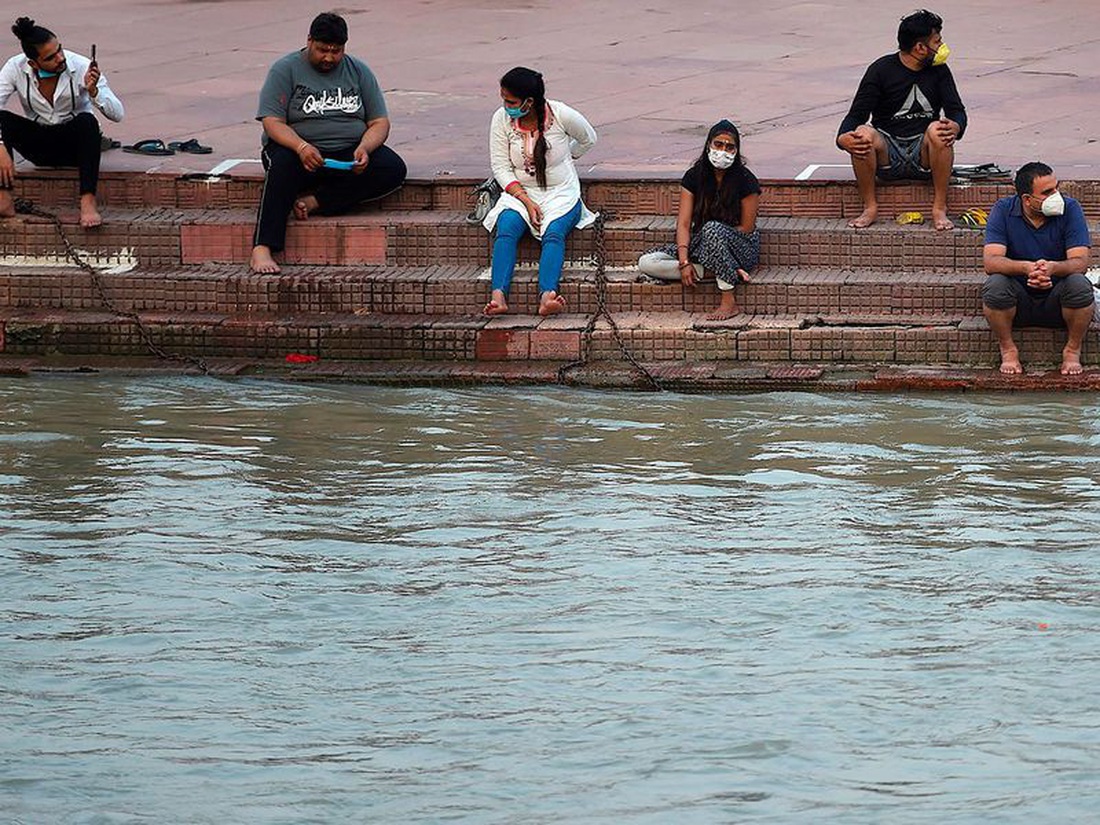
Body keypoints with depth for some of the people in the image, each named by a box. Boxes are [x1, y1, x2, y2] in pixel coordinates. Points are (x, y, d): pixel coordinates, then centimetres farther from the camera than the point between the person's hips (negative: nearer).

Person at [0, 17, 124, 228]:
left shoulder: (82, 67, -18)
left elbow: (117, 114, -20)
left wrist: (93, 91, -38)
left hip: (73, 143, -1)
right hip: (39, 144, 2)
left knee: (87, 121, -35)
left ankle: (88, 202, -42)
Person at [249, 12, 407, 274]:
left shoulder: (358, 72, 9)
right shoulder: (285, 70, -1)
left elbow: (379, 122, 6)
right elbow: (273, 122, -10)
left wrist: (364, 148, -17)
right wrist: (301, 147, -30)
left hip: (349, 154, 3)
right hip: (297, 148, -3)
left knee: (393, 169, -24)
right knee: (281, 168, -39)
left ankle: (315, 202, -26)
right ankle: (262, 250, -48)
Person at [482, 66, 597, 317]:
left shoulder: (560, 115, -10)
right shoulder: (502, 119, -6)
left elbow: (588, 139, 11)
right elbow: (500, 167, -5)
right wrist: (526, 202, -16)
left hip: (561, 193, -1)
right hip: (520, 191, 1)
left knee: (554, 233, -33)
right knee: (506, 229, -31)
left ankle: (547, 296, -55)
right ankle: (498, 296, -49)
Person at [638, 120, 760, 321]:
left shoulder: (745, 181, -12)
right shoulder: (694, 177, -3)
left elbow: (746, 228, -9)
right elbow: (684, 224, -9)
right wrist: (684, 262, -22)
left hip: (742, 249, -4)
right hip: (700, 245, 4)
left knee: (713, 229, -40)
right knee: (647, 263, -17)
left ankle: (729, 303, -33)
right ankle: (716, 272, -22)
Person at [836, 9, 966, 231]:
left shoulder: (939, 70, 6)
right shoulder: (881, 70, -2)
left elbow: (957, 111, 0)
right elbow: (856, 115, -6)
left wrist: (955, 127, -28)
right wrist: (843, 138, -31)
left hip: (923, 155, 1)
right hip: (888, 157, -1)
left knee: (938, 131, -33)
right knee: (863, 134, -33)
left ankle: (939, 208, -22)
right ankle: (870, 207, -16)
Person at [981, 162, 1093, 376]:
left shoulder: (1070, 209, -9)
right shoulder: (1004, 210, -9)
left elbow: (1080, 262, -19)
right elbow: (990, 261, -21)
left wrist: (1053, 268, -42)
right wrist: (1027, 268, -41)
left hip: (1057, 297, 0)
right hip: (1018, 300, 0)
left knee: (1080, 285, -31)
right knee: (994, 284, -31)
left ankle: (1072, 351, -8)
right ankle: (1008, 350, -9)